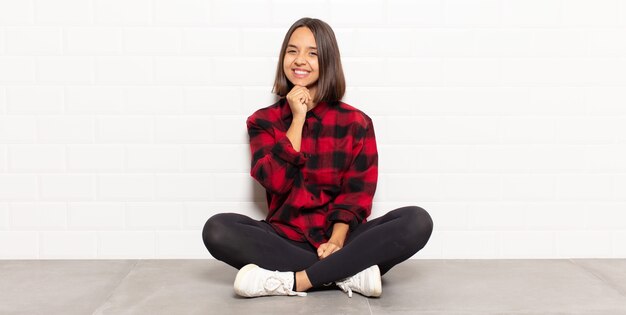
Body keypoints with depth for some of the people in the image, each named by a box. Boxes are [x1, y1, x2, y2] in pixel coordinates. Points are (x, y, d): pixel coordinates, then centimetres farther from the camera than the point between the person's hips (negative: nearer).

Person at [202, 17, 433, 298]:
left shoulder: (356, 122, 4)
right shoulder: (263, 121, 7)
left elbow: (357, 191, -3)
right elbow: (277, 181, -8)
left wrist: (337, 240, -19)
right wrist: (297, 119, -9)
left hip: (340, 239, 0)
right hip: (283, 240, 0)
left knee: (417, 220, -26)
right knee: (216, 229, -29)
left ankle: (293, 281, -30)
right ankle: (349, 273, -27)